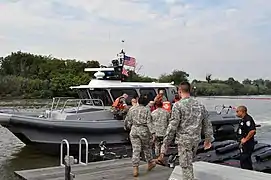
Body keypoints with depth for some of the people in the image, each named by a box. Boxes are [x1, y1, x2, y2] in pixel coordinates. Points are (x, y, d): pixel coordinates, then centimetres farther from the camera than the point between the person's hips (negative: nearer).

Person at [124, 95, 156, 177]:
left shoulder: (132, 110, 8)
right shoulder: (147, 110, -1)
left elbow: (127, 121, 12)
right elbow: (149, 122, -10)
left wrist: (126, 127, 31)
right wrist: (152, 133, -12)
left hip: (134, 130, 2)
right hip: (144, 130, -2)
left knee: (136, 150, 2)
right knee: (146, 148, 17)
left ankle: (135, 169, -2)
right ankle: (150, 163, 33)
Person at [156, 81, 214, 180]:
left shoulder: (178, 105, -13)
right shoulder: (199, 105, 7)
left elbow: (172, 126, -16)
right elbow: (207, 124, 12)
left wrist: (165, 143, -11)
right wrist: (208, 138, 24)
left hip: (184, 139, -6)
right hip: (196, 139, 6)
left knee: (186, 165, 0)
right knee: (189, 162, 22)